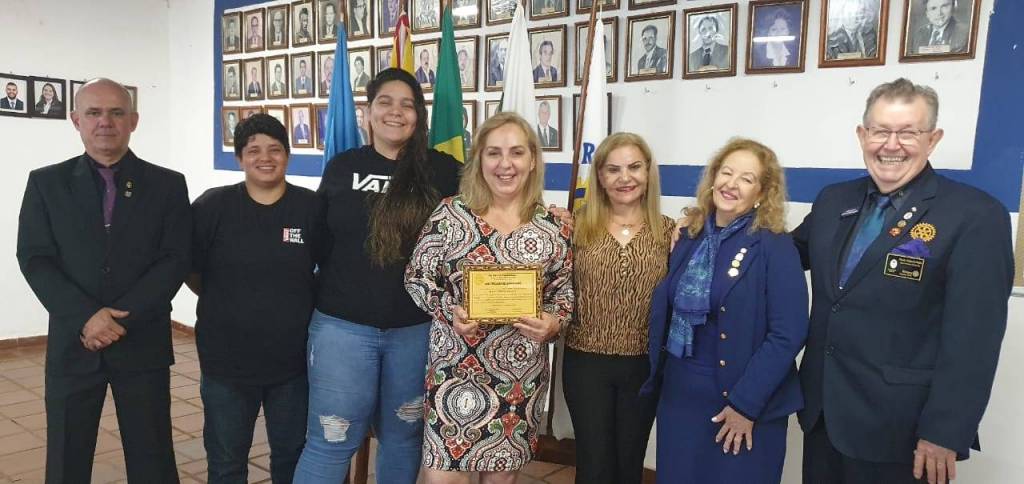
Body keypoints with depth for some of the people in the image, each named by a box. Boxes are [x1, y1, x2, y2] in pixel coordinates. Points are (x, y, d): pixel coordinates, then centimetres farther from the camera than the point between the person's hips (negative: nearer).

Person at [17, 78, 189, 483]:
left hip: (143, 345, -1)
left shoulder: (168, 185, 2)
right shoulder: (46, 183, 5)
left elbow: (174, 261, -5)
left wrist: (120, 318, -15)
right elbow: (34, 260, -2)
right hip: (72, 345, 1)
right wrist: (86, 317, -15)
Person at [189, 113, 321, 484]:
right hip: (226, 360, 0)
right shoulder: (212, 206, -7)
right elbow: (189, 269, 4)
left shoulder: (312, 208, -6)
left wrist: (297, 306, -1)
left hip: (293, 360, 1)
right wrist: (224, 303, 3)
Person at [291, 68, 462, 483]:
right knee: (331, 441, 4)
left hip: (417, 328, 0)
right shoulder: (341, 167, 3)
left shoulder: (443, 170, -1)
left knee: (403, 436, 16)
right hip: (342, 324, 0)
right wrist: (309, 301, 10)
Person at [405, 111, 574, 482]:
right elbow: (417, 277, 0)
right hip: (456, 367, -1)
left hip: (521, 374, 2)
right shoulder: (450, 214, -5)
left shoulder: (554, 228, -1)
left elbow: (564, 293, 7)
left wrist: (552, 322, -13)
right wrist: (449, 310, -17)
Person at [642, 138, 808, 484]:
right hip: (679, 393, 5)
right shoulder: (689, 237, 4)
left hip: (744, 403, -4)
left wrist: (745, 403, -16)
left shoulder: (775, 247, -11)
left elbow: (788, 334, -16)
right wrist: (657, 374, 3)